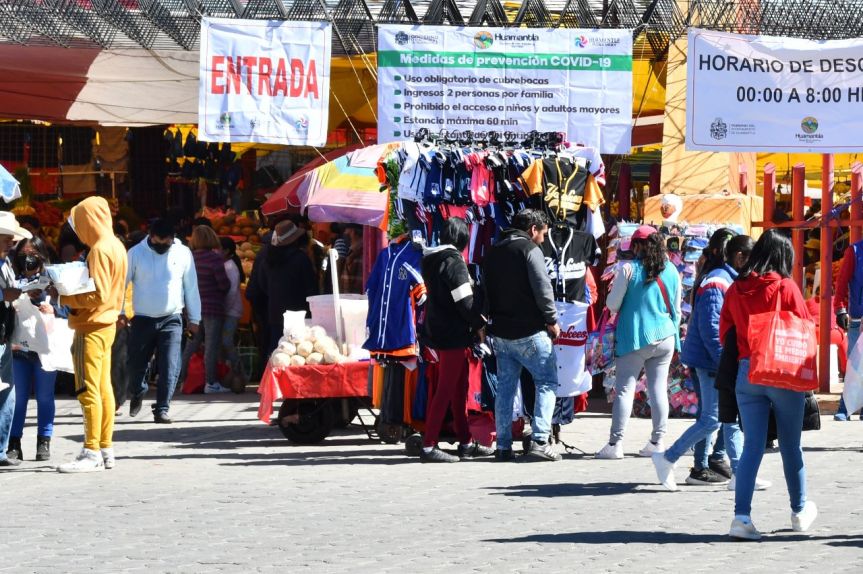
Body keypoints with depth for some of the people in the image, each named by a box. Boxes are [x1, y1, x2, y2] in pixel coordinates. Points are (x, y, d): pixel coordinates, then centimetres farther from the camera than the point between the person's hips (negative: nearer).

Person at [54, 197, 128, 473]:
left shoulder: (100, 250, -17)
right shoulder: (116, 246, 12)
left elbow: (96, 295, -21)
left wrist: (62, 296, -13)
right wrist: (69, 293, 9)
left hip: (91, 328, -10)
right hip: (106, 324, 10)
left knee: (88, 391, -8)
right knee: (103, 388, 12)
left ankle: (91, 453, -9)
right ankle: (105, 449, 16)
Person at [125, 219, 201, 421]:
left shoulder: (183, 254, -2)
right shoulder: (136, 253, -5)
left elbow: (191, 287, 5)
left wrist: (194, 319, 7)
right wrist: (119, 312, -2)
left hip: (171, 320, 0)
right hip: (142, 319, 0)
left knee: (169, 368, -10)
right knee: (136, 364, 7)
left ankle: (162, 409, -4)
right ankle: (137, 393, 36)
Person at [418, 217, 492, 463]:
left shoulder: (432, 259, 12)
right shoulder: (453, 261, -16)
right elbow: (464, 301, -19)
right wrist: (479, 323, -5)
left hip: (438, 331, 9)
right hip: (453, 334, -9)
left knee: (459, 388, 16)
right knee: (446, 390, -8)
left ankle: (466, 442, 22)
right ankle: (429, 446, -9)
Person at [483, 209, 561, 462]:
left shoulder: (493, 252, 14)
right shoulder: (529, 249, -9)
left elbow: (486, 290, 18)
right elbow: (542, 287, -15)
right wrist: (552, 320, -6)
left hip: (500, 331, 7)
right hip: (528, 332, -7)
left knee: (505, 387, 11)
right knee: (547, 382, 1)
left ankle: (503, 445, 8)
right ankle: (540, 441, -10)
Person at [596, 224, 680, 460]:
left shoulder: (628, 269, -8)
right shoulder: (671, 271, 5)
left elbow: (612, 304, -4)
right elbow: (676, 310, 12)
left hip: (636, 338, -4)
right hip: (665, 338, 4)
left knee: (625, 389, -1)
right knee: (659, 388, 8)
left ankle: (616, 443, -5)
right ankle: (657, 442, 10)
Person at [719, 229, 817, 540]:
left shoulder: (735, 290, 3)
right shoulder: (786, 287, -8)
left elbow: (724, 333, 10)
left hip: (746, 372, 3)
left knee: (752, 445, 2)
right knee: (791, 445, 12)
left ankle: (741, 516, -11)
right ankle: (800, 511, 27)